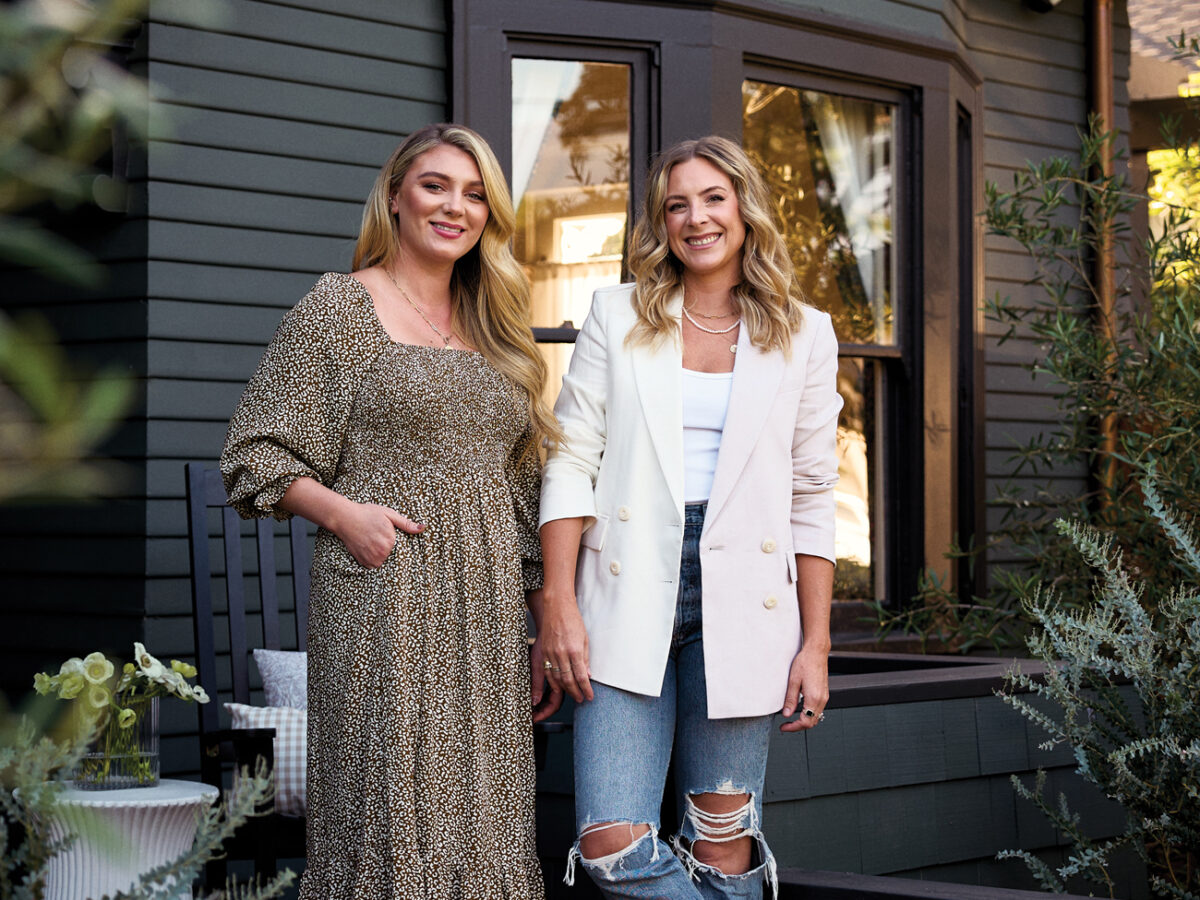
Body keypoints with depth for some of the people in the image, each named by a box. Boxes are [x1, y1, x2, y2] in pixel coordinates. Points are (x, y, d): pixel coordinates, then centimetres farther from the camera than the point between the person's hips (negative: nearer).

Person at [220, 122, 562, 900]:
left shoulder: (493, 328, 16)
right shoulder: (339, 307, 0)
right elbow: (259, 453, -1)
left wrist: (545, 618, 14)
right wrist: (343, 512, -15)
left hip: (489, 609, 5)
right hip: (386, 599, -5)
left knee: (482, 821, 5)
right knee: (393, 813, -6)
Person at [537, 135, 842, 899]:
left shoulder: (803, 334, 8)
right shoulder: (618, 317, 8)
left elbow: (814, 501, 8)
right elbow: (571, 464, 4)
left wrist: (816, 644, 2)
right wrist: (559, 605, -6)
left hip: (742, 600, 0)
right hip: (629, 602, 0)